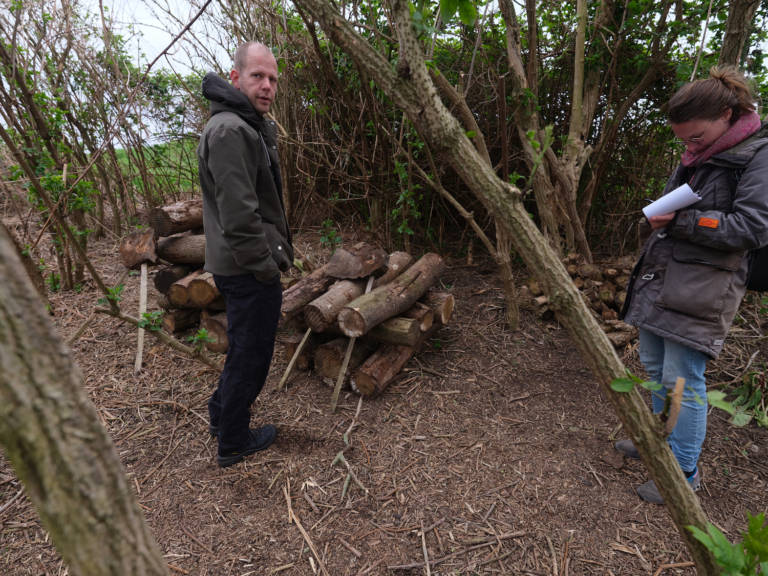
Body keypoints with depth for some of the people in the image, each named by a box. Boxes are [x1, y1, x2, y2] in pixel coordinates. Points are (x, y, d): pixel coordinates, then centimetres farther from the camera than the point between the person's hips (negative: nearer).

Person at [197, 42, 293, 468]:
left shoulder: (251, 126, 17)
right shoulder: (230, 130, -19)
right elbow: (238, 216, -26)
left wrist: (277, 250, 18)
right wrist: (266, 266, -18)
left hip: (245, 267, 11)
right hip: (250, 271, -11)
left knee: (245, 345, 25)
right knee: (251, 353, 5)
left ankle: (222, 413, 45)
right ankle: (232, 444, 24)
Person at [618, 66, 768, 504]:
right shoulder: (696, 160, 17)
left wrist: (680, 221, -16)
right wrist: (660, 217, 11)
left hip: (701, 291, -8)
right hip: (660, 281, 9)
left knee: (683, 381, -3)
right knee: (655, 369, 16)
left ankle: (684, 472, 14)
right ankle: (660, 440, 35)